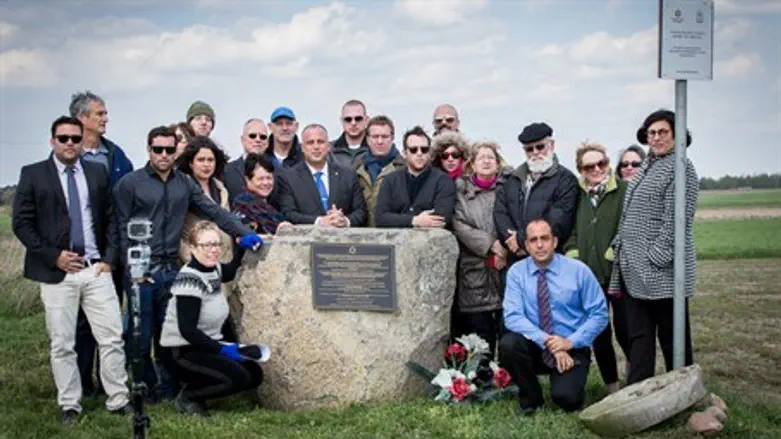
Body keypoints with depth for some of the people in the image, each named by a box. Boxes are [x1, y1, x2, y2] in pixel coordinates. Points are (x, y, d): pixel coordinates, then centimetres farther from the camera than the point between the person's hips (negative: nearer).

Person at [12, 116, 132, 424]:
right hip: (56, 272, -2)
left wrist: (109, 258, 0)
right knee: (61, 344, 3)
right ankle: (69, 405, 14)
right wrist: (53, 257, -9)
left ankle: (118, 400, 11)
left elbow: (111, 218, 12)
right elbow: (21, 223, -2)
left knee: (112, 338, 1)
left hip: (96, 269, 2)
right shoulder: (33, 174, 1)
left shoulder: (98, 172, 9)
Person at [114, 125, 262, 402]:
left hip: (171, 270, 4)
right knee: (141, 337, 1)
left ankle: (169, 390, 20)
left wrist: (244, 233, -6)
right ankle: (146, 392, 15)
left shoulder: (184, 183, 11)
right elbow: (121, 229, -2)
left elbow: (213, 211, 6)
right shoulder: (130, 183, -1)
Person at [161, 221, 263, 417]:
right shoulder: (189, 279, -20)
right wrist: (222, 349, -25)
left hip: (206, 347, 9)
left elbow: (230, 272, 30)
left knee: (255, 374, -1)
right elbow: (187, 330, -25)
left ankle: (196, 391, 9)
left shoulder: (214, 270, 4)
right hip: (184, 353, -9)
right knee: (239, 377, -24)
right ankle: (187, 396, -4)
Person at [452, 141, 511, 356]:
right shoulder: (462, 190, 9)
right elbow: (458, 224, -2)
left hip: (505, 267, 1)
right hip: (474, 271, 0)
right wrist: (490, 244, -11)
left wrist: (505, 251, -10)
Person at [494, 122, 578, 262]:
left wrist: (522, 239, -9)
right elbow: (500, 211, 10)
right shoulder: (514, 179, 20)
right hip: (515, 258, 4)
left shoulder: (565, 179, 2)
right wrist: (512, 239, -7)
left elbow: (559, 221, -9)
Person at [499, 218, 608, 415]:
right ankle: (530, 398, -3)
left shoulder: (578, 270, -6)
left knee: (566, 397, -26)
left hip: (572, 349, -2)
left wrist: (570, 342, -17)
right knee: (508, 344, -30)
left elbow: (599, 315, -5)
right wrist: (547, 341, -25)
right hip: (534, 346, 2)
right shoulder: (517, 272, -4)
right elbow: (513, 316, -14)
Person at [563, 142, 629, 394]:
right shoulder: (578, 195, 12)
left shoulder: (624, 191, -5)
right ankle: (612, 388, 21)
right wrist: (572, 254, 5)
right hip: (588, 274, 5)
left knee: (625, 331, -2)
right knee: (599, 334, 9)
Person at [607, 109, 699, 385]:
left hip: (662, 270, -8)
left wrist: (658, 257, -18)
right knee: (638, 335, 8)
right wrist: (619, 248, 14)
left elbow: (676, 218, -15)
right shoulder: (646, 168, 18)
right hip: (636, 270, 8)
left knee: (671, 334, 1)